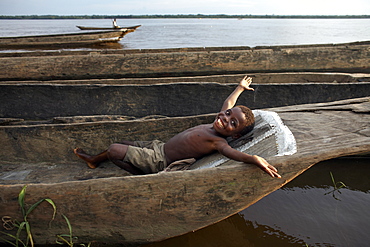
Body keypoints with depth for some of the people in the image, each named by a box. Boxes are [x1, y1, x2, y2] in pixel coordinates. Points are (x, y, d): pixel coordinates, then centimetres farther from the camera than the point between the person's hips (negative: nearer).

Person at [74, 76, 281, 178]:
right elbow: (228, 103, 17)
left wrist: (255, 158, -65)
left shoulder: (218, 141, -24)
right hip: (159, 146, 9)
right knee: (124, 143, 21)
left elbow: (234, 153, -45)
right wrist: (240, 88, 30)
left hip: (159, 161, -9)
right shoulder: (215, 127, 1)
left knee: (114, 150, -9)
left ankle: (95, 159, 24)